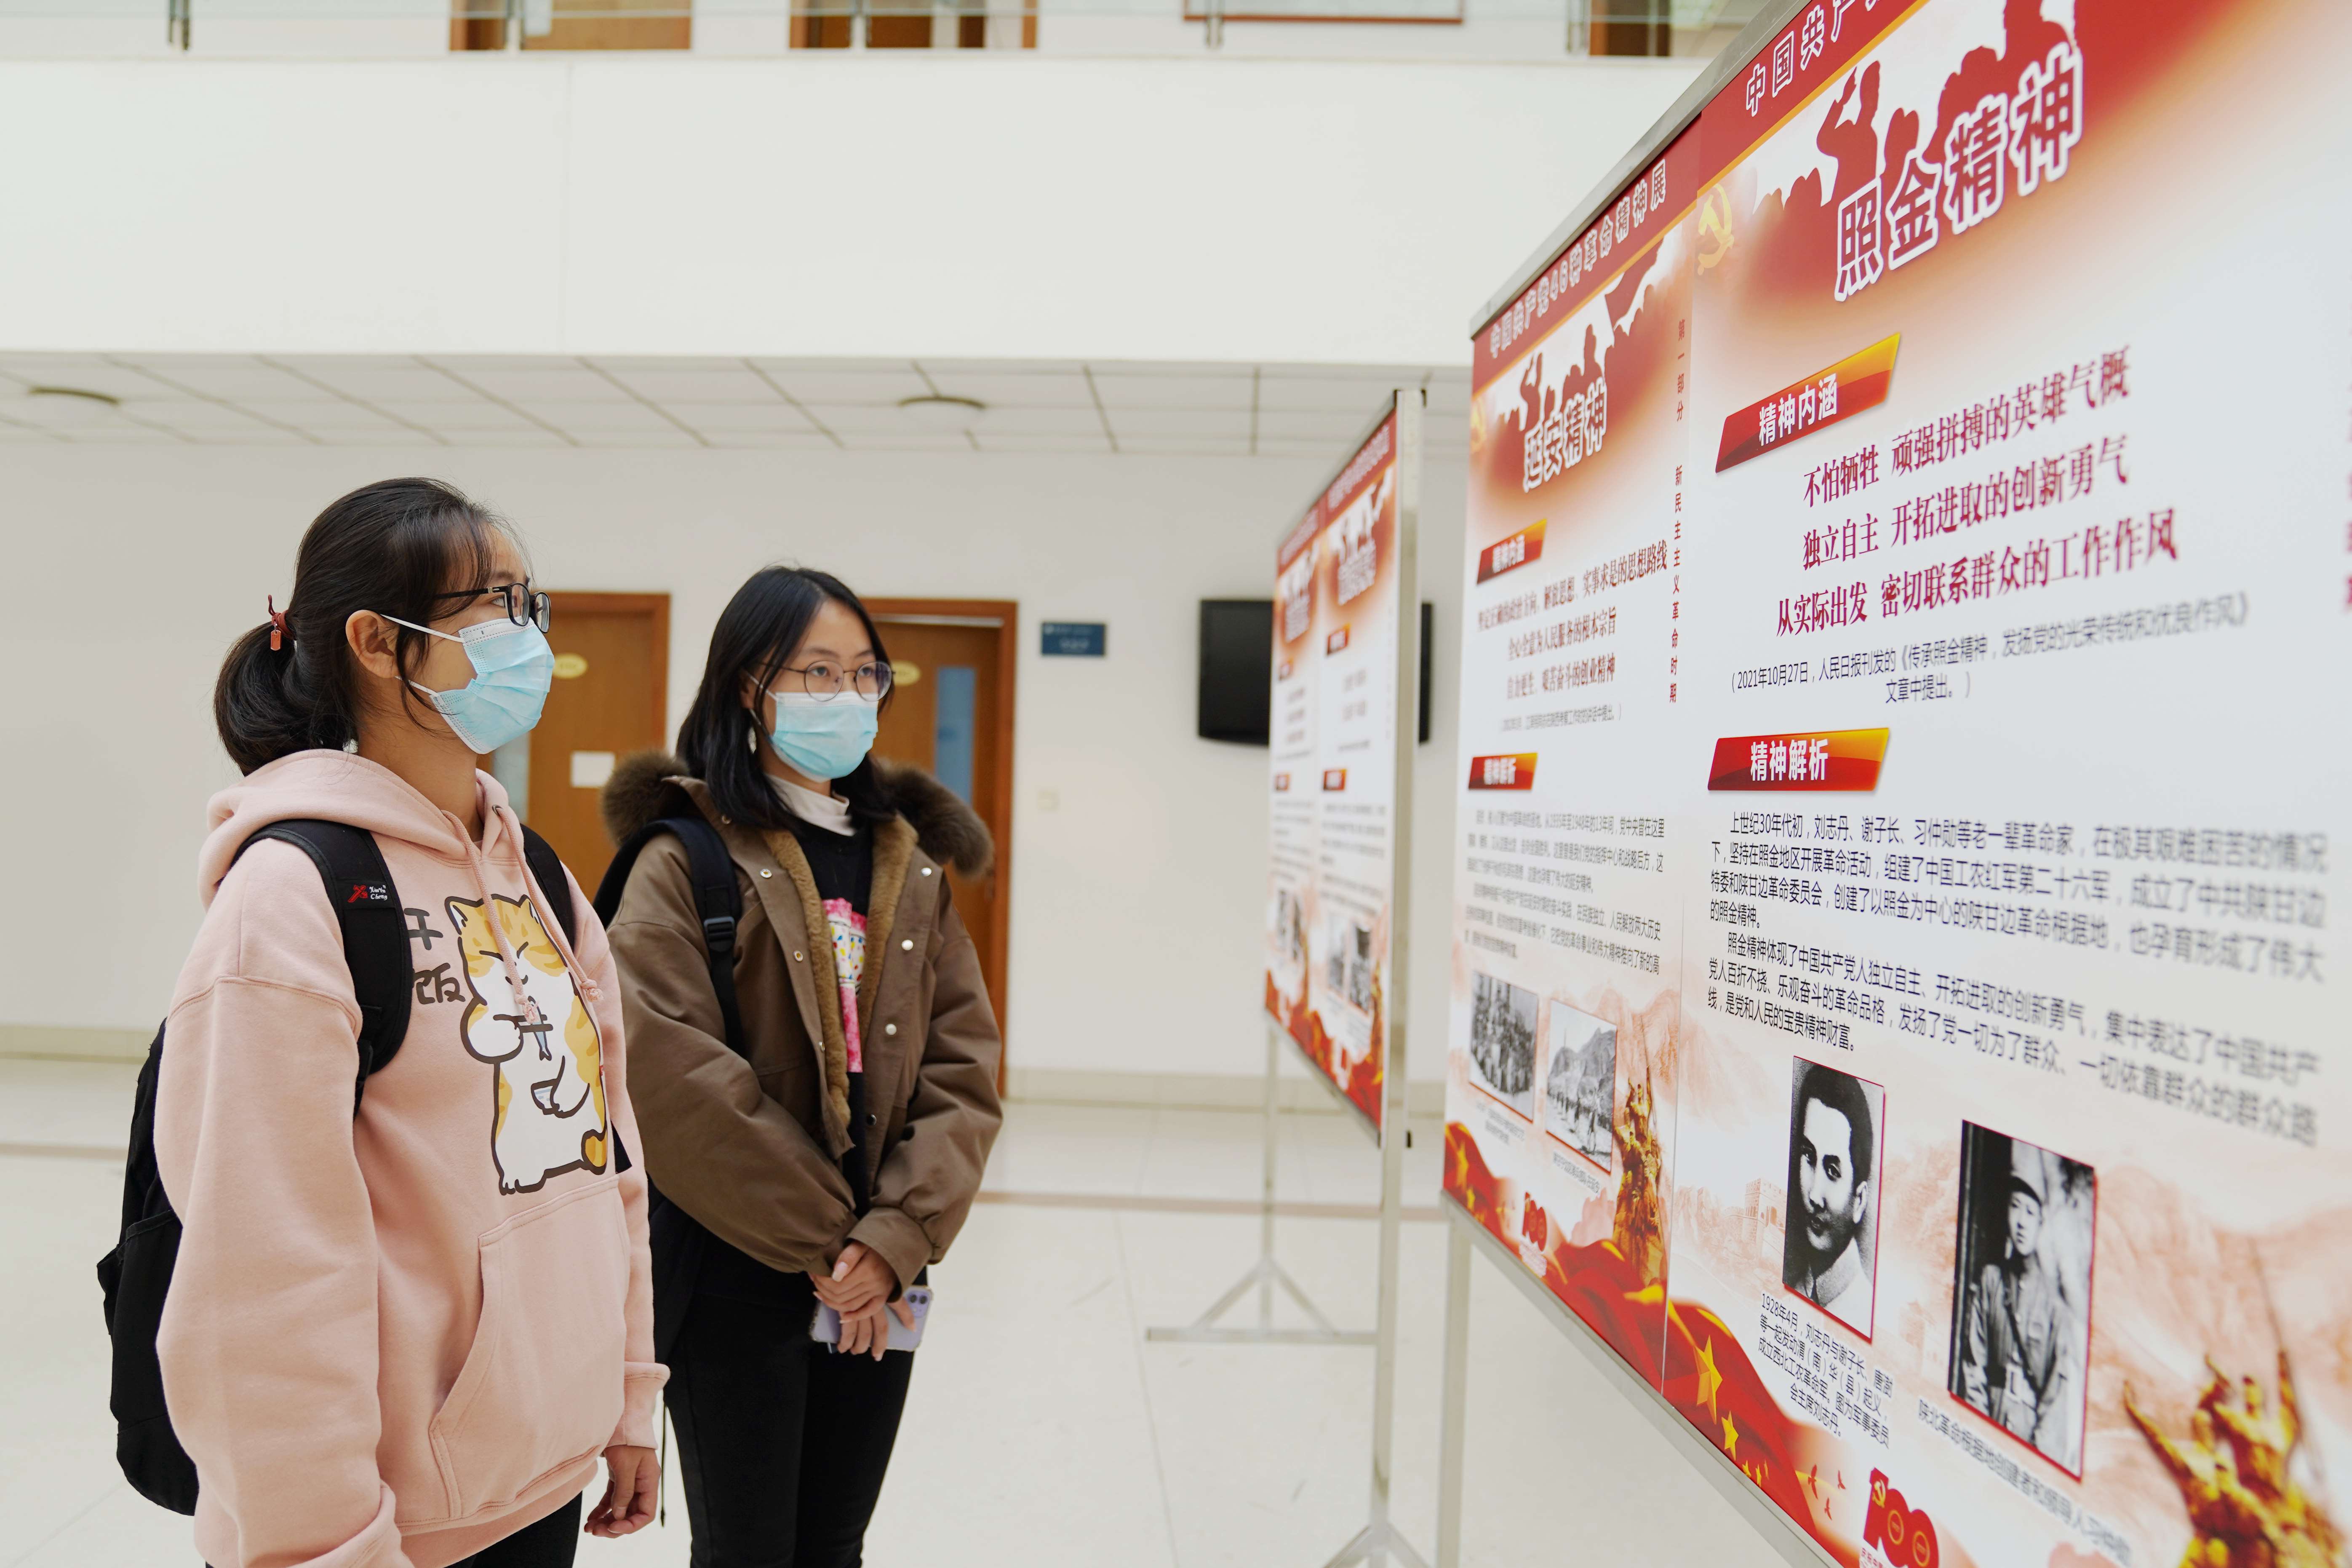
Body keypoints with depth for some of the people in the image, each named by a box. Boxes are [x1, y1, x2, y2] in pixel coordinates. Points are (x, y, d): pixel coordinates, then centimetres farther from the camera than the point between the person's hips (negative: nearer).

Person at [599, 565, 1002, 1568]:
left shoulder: (913, 863, 6)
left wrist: (893, 1239, -12)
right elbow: (671, 1080, -18)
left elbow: (963, 1070, 1)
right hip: (736, 1272, -4)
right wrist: (817, 1242, -14)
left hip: (879, 1285, 5)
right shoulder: (688, 861, -9)